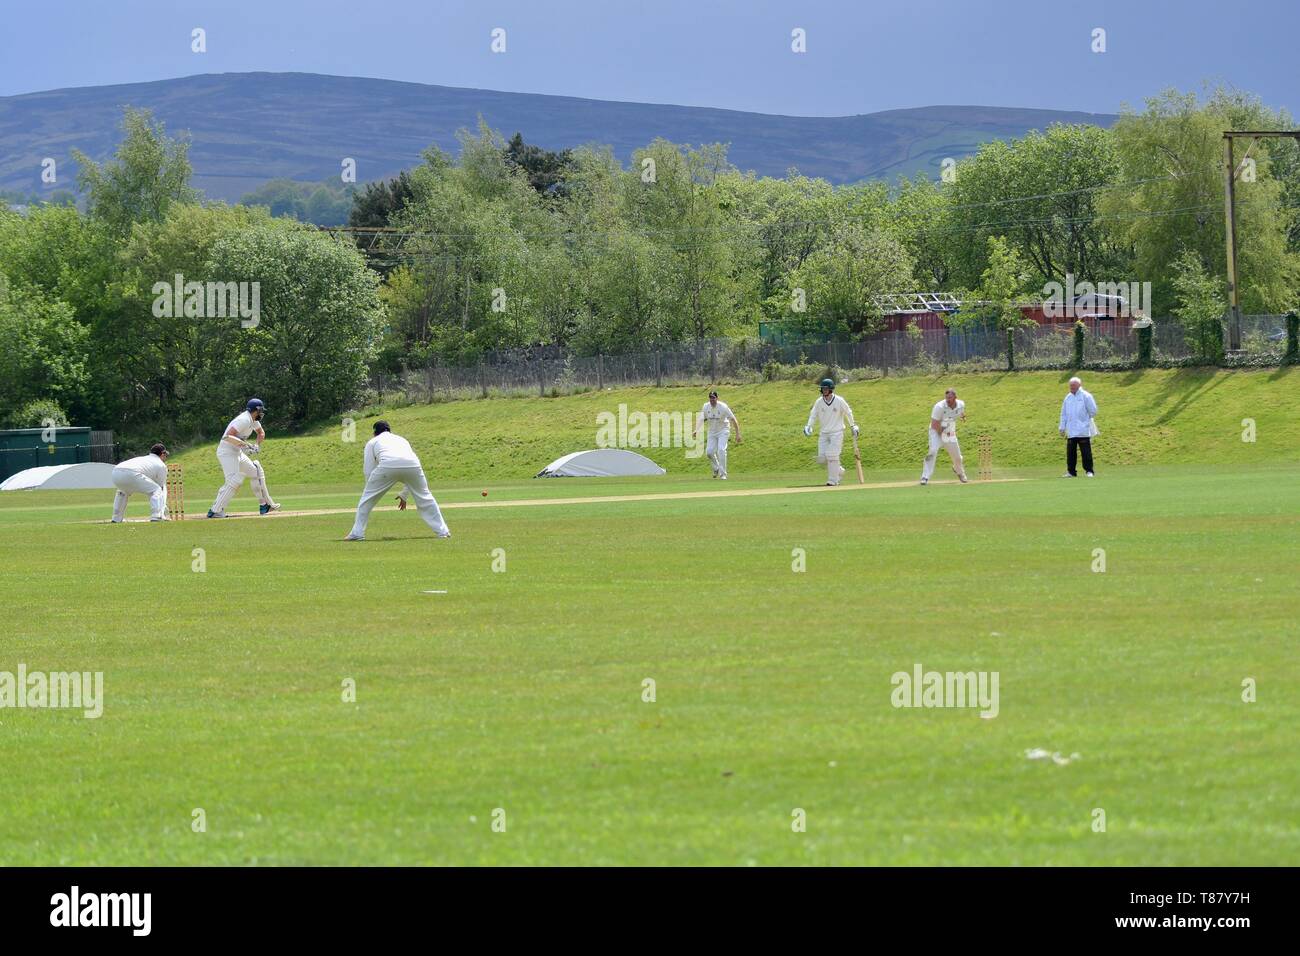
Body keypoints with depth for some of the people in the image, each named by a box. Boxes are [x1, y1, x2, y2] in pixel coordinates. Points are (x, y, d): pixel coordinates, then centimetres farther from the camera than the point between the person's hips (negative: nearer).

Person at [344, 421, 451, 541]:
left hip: (388, 465, -3)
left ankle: (357, 533, 9)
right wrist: (404, 495, 46)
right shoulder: (401, 439, 40)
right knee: (424, 497, 22)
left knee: (367, 498, 14)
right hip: (412, 464, 3)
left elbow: (368, 470, 21)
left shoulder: (372, 442, 29)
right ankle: (442, 531, 22)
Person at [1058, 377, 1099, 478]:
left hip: (1083, 430, -5)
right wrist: (1062, 427, 13)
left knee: (1086, 451, -5)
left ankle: (1089, 471, 0)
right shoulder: (1068, 398, 14)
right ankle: (1071, 472, 7)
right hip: (1071, 431, 5)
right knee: (1071, 451, 3)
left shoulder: (1086, 396, -2)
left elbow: (1093, 411, -1)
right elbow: (1063, 414, 17)